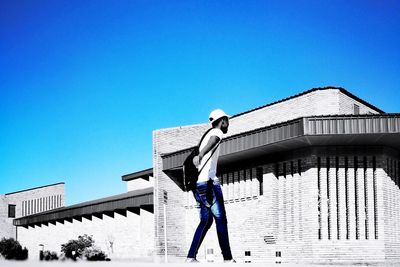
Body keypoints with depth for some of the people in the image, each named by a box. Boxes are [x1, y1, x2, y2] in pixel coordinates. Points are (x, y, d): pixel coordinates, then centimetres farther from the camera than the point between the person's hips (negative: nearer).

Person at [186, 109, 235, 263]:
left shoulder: (207, 134, 24)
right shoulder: (217, 132, -3)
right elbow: (213, 142, -26)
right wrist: (200, 156, -46)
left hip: (198, 184, 8)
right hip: (209, 182, -8)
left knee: (206, 221, 14)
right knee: (221, 220, -5)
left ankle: (191, 257, 9)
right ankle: (227, 258, -7)